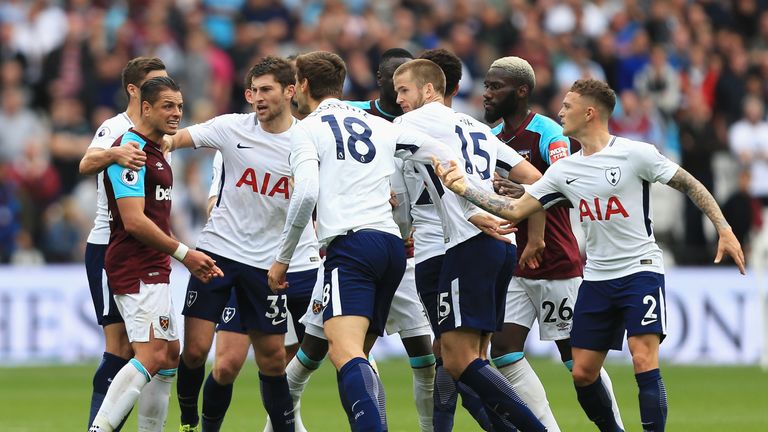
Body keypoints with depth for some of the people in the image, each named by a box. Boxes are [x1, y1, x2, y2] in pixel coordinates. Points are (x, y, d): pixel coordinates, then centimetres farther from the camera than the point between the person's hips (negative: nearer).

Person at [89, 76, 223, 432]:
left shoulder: (155, 152, 18)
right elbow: (134, 221, -22)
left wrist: (189, 259, 21)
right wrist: (184, 253, -17)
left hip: (153, 268, 11)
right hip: (137, 269, -11)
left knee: (169, 355, 13)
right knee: (151, 355, -20)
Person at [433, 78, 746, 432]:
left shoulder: (635, 153, -9)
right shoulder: (564, 170, 7)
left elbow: (689, 185, -3)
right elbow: (515, 211, 6)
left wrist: (724, 230, -8)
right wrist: (463, 188, -3)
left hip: (640, 270, -6)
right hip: (596, 279, 6)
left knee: (644, 362, -20)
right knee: (582, 374, 3)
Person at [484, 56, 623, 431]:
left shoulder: (548, 133, -13)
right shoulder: (492, 138, 9)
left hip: (556, 266, -7)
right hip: (514, 269, 7)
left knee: (576, 357, 0)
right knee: (503, 351, -6)